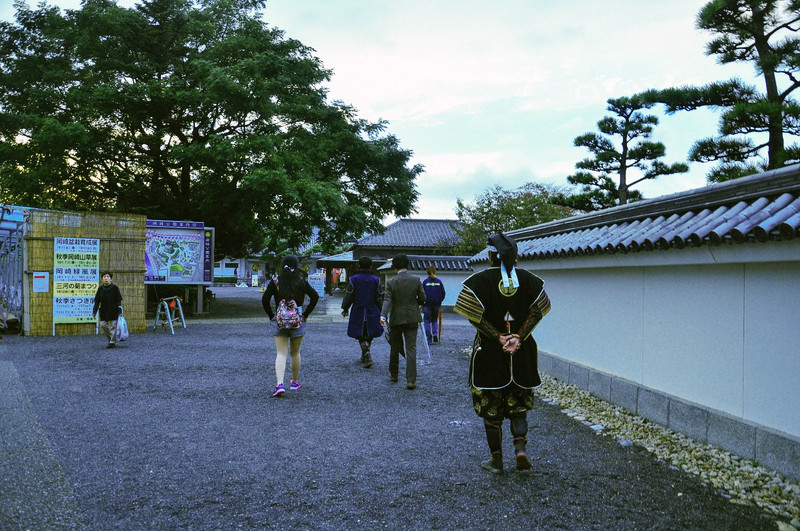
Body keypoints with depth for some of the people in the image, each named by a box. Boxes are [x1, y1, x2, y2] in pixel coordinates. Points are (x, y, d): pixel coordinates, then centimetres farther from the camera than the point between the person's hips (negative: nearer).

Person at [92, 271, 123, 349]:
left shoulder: (115, 288, -7)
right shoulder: (100, 288, 2)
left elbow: (119, 301, -7)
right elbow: (97, 301, 6)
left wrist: (120, 311, -13)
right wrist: (94, 312, 2)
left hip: (113, 311, -4)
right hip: (104, 311, 4)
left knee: (113, 326, -2)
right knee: (103, 325, 3)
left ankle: (112, 342, 7)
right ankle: (111, 338, 23)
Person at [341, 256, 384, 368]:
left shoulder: (354, 279, -6)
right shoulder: (376, 280, -2)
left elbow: (348, 297, -2)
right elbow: (380, 299, 0)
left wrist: (345, 308, 13)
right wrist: (380, 313, 12)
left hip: (358, 313, -1)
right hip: (372, 313, 1)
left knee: (361, 337, 5)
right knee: (369, 336, 16)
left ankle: (367, 356, -15)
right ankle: (364, 357, 25)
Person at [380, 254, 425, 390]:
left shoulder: (391, 282, -8)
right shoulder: (416, 280, -4)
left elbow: (387, 300, -18)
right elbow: (422, 298, 0)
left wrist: (383, 316, -25)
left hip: (396, 319, 0)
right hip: (412, 319, 1)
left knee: (395, 348, 16)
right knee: (411, 348, -1)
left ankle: (393, 374, 33)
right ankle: (411, 380, -8)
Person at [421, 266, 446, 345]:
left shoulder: (425, 282, -7)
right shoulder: (439, 282, 1)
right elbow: (443, 293, 3)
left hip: (427, 305, -3)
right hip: (437, 305, 3)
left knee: (427, 321, 5)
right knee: (435, 320, 19)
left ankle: (429, 340, 1)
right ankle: (435, 334, -3)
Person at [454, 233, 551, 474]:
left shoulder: (480, 280, -9)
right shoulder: (528, 279, 1)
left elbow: (474, 314, -15)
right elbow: (537, 311, -4)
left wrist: (499, 336, -11)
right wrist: (519, 336, -9)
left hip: (489, 352, -3)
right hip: (522, 353, 3)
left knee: (491, 407, 8)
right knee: (518, 404, 18)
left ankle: (496, 461, 14)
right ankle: (521, 446, -1)